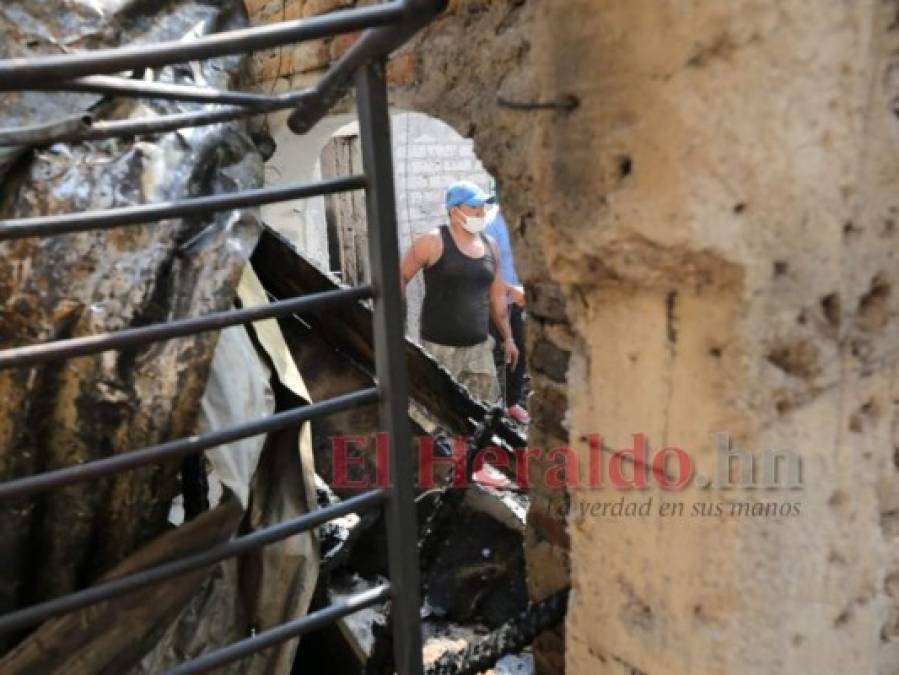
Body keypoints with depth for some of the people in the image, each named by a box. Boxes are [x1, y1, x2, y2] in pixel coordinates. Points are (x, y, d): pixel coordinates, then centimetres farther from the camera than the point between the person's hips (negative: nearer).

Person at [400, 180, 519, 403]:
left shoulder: (490, 245, 10)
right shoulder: (433, 242, -8)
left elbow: (497, 296, 16)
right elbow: (400, 276, -2)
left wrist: (507, 338, 17)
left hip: (480, 346, 6)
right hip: (440, 347, -5)